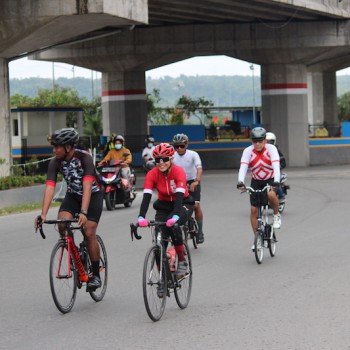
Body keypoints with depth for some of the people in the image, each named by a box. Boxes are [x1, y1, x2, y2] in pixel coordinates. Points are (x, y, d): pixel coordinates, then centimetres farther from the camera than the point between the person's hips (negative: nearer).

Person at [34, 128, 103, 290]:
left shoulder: (85, 158, -29)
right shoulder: (55, 162, -17)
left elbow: (87, 186, -38)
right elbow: (50, 187, -25)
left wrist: (83, 212, -49)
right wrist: (43, 214, -36)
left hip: (93, 195, -4)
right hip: (72, 196, 4)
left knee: (89, 233, -14)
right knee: (62, 224, -22)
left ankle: (96, 275, -1)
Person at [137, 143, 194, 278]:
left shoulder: (178, 172, -25)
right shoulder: (152, 174, -17)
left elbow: (179, 196, -36)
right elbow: (146, 197, -27)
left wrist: (175, 216, -52)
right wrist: (141, 217, -43)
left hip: (183, 204, -3)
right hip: (164, 205, 3)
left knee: (172, 225, -33)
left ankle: (182, 261, -18)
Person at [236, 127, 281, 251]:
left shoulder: (271, 149, -20)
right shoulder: (248, 151, -16)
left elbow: (276, 166, -32)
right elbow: (243, 167, -28)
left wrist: (276, 182, -47)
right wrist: (240, 182, -45)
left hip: (270, 180, -2)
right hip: (256, 181, 2)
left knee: (271, 194, -36)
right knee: (253, 210, -2)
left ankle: (276, 215, -7)